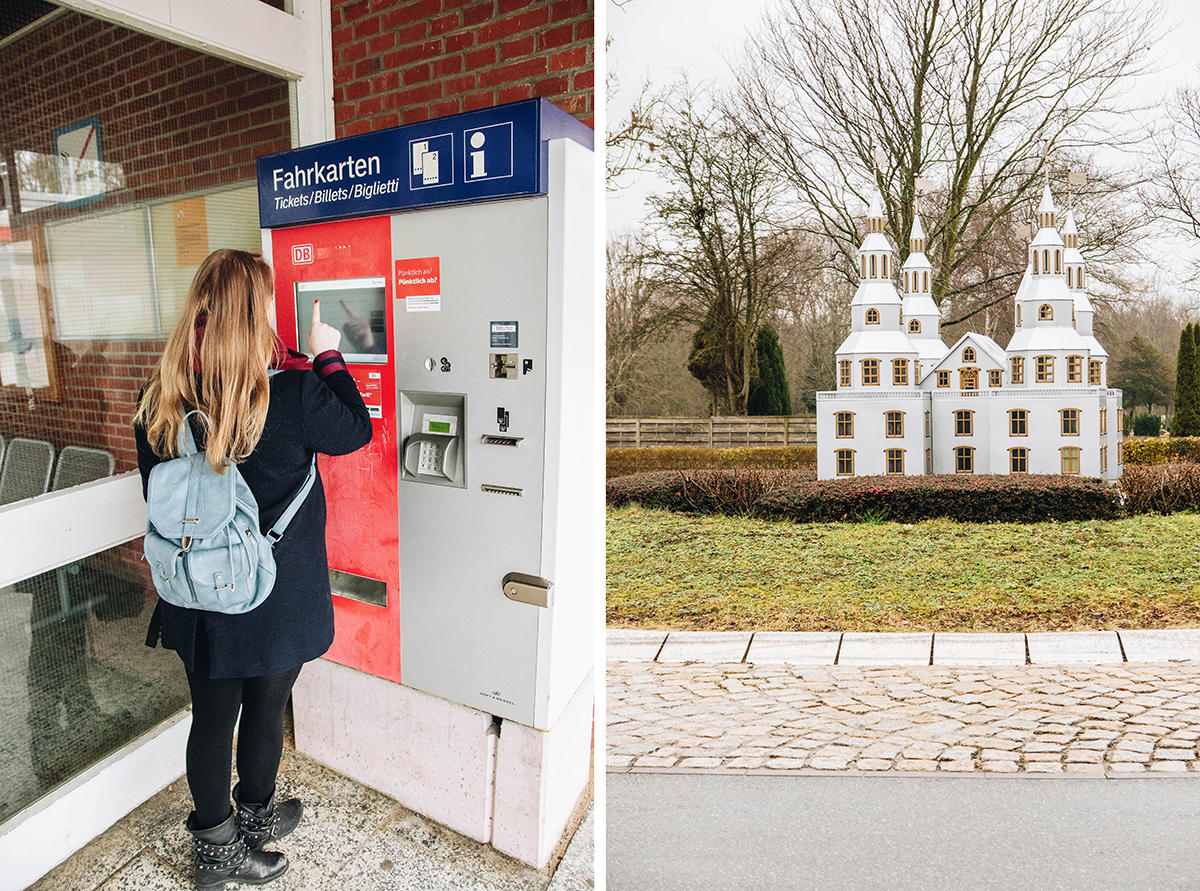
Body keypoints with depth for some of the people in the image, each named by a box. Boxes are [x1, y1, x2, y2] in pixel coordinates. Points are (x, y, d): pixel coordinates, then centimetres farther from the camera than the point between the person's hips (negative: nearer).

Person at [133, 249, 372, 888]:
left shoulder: (160, 396, -6)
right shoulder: (293, 389, -22)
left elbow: (157, 494, 5)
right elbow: (355, 430, -2)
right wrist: (327, 356, 8)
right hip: (278, 595, -4)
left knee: (211, 716, 19)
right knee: (265, 711, 19)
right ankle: (254, 820, 43)